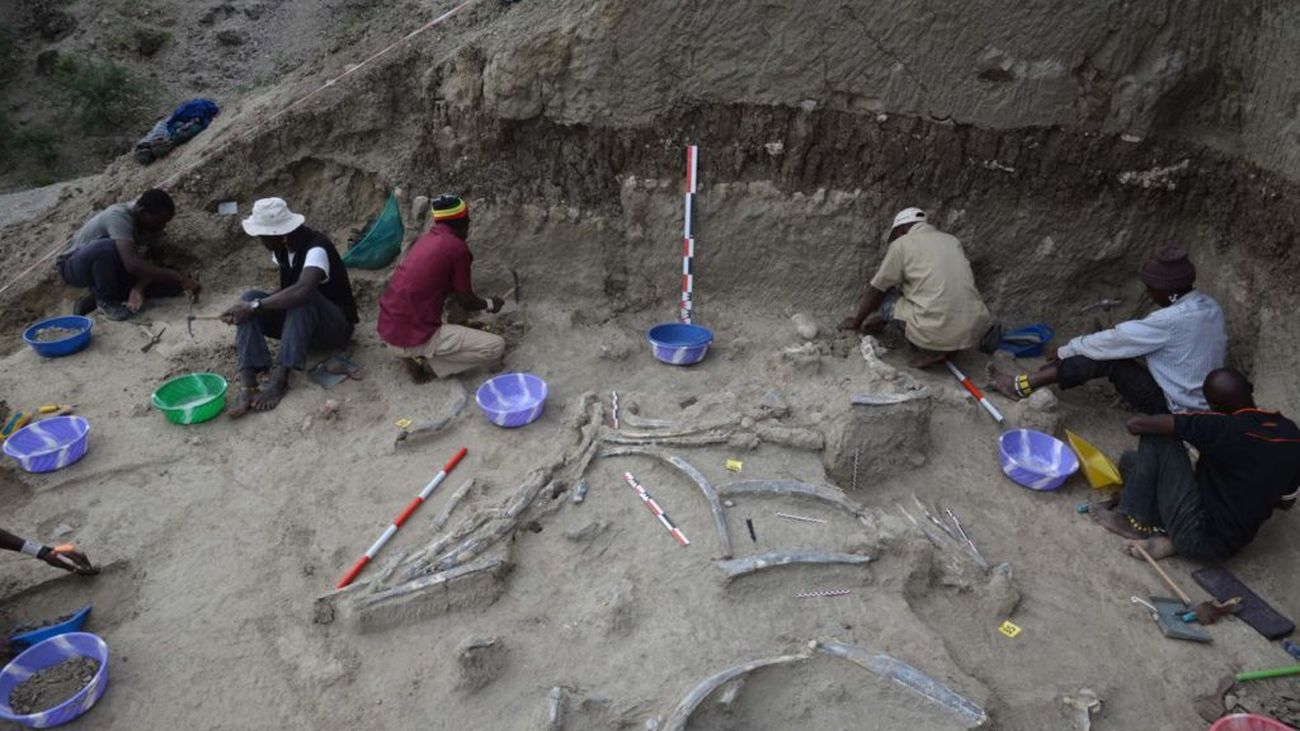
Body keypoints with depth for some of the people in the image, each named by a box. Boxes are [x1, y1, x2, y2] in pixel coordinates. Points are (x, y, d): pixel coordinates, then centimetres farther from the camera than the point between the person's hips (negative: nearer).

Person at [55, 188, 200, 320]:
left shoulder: (151, 224, -9)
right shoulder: (119, 217, -32)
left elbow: (151, 263, -13)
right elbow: (132, 264, -44)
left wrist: (138, 288, -32)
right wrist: (179, 278, -48)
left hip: (110, 270, 7)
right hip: (73, 267, -7)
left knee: (171, 286, -11)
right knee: (110, 248, -40)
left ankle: (95, 298, 1)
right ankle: (105, 300, -13)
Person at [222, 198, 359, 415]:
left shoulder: (316, 248, -27)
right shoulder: (281, 248, -1)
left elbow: (302, 291, -45)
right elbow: (287, 291, 8)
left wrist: (255, 307, -38)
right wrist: (250, 306, -8)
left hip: (336, 325, -7)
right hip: (297, 319, 8)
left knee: (301, 301, -37)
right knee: (249, 297, -15)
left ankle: (280, 380, -33)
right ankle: (247, 386, -30)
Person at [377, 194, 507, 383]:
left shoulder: (427, 238, 13)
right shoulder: (458, 248, -10)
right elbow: (466, 303, 0)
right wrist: (490, 304, 21)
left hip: (388, 327, 8)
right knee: (496, 347, -6)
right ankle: (424, 361, -4)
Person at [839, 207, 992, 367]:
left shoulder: (901, 244, 2)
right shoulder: (952, 240, 21)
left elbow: (875, 291, 9)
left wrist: (856, 322, 29)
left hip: (939, 332, -7)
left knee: (884, 297, 16)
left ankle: (931, 350, 1)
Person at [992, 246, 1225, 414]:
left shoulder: (1172, 320, -26)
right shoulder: (1210, 305, 2)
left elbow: (1117, 340, -20)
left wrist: (1064, 351, -9)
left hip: (1171, 408, -9)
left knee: (1106, 357, -17)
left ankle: (1023, 385, -20)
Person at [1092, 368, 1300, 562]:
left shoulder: (1224, 427, -21)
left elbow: (1136, 424, -19)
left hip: (1200, 538, -7)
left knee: (1157, 436, -5)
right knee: (1131, 461, 12)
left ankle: (1136, 521, 1)